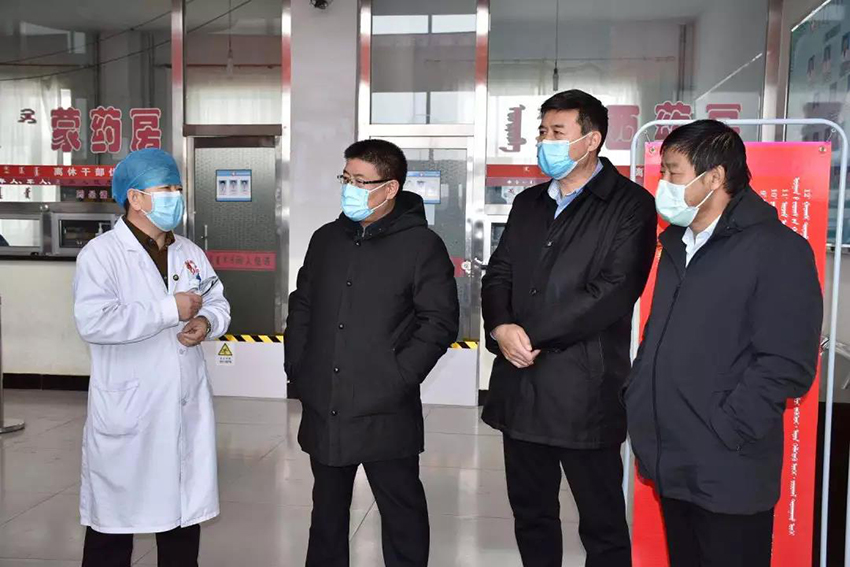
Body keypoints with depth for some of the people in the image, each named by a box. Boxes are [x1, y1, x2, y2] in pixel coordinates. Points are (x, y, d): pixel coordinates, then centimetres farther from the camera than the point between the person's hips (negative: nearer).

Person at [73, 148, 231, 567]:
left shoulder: (190, 253, 11)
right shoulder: (101, 253, -10)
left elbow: (219, 304, 15)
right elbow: (93, 322, -23)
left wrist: (207, 322, -8)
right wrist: (170, 309, -20)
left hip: (185, 408, 6)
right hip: (127, 411, -6)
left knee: (184, 509, 16)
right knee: (116, 515, 8)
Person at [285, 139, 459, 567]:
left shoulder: (422, 245, -7)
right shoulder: (326, 239, 10)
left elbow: (438, 322, -10)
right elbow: (302, 307, 16)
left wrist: (398, 379, -15)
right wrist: (297, 369, 7)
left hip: (386, 414, -5)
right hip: (323, 410, 5)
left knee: (402, 511, 9)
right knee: (327, 508, 20)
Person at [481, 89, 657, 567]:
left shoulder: (630, 204, -5)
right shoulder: (528, 203, 16)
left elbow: (614, 290, -16)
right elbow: (498, 275, 12)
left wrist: (532, 335, -14)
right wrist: (502, 327, -9)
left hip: (585, 390, -6)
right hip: (521, 385, 6)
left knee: (602, 525, 8)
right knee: (531, 514, 17)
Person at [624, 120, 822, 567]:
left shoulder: (777, 249, -11)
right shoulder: (677, 244, 14)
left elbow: (787, 365, -17)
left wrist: (720, 433, -18)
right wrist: (637, 402, 8)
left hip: (726, 473, -7)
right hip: (671, 464, 7)